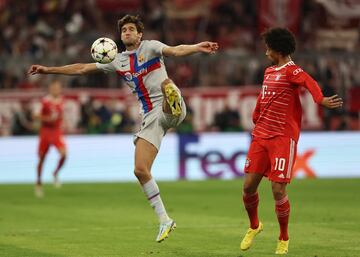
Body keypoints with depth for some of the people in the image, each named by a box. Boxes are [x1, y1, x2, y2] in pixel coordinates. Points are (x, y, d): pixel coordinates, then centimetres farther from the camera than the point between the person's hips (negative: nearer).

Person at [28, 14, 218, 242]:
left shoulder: (150, 47, 4)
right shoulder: (118, 61, 19)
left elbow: (175, 51, -15)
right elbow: (82, 68, 24)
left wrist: (197, 48, -36)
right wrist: (49, 70, 22)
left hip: (167, 112, -5)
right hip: (150, 118, 5)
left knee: (166, 84, -38)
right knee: (141, 170, -6)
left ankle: (175, 105, -73)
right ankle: (164, 221, 1)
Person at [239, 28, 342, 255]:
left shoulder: (292, 71, -10)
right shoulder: (269, 72, 15)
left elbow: (309, 82, -31)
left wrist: (321, 99, -50)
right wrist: (256, 121, 25)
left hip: (283, 138, -7)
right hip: (261, 136, 7)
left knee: (278, 190, -9)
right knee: (249, 185, 3)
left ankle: (284, 239, 10)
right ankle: (254, 226, 29)